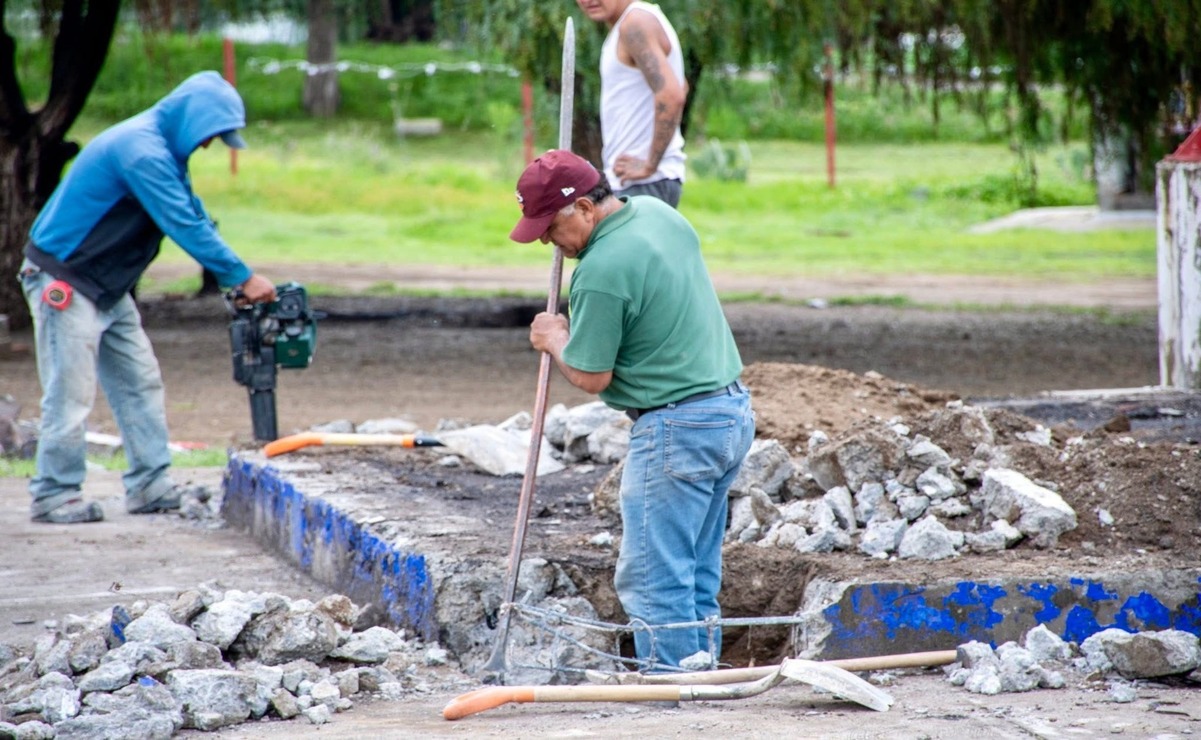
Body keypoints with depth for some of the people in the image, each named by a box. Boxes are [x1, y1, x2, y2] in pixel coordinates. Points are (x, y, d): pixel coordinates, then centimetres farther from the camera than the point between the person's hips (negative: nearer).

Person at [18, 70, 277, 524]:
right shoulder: (141, 151, -23)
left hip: (106, 288, 10)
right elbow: (186, 227, -25)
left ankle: (151, 487, 11)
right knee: (72, 394, -6)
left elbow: (196, 219, 15)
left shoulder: (162, 151, 10)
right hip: (64, 283, -10)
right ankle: (54, 496, 1)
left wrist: (234, 279, 4)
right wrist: (243, 278, -19)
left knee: (140, 383, 8)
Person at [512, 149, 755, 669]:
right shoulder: (656, 211, 8)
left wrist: (555, 341, 6)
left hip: (677, 428, -10)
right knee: (696, 576, 14)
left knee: (652, 579, -4)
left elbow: (591, 377, -13)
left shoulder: (602, 270, -20)